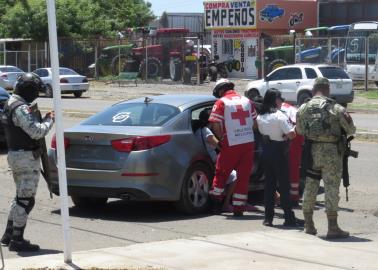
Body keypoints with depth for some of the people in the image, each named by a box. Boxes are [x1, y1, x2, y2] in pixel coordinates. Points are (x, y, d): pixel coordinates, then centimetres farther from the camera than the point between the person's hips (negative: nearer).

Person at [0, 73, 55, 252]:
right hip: (26, 158, -10)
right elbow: (37, 131, -26)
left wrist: (44, 119, 5)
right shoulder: (21, 109, -20)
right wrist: (49, 120, -11)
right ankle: (17, 240, 0)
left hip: (14, 154, 10)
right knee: (26, 200, -4)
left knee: (20, 197, 20)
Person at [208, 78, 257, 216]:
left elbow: (216, 126, -11)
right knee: (243, 176, 7)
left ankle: (215, 201, 23)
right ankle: (239, 208, 8)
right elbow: (255, 123, 14)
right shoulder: (247, 101, 11)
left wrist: (222, 139, 4)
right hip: (249, 143, 4)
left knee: (221, 173, 14)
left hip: (231, 144, -4)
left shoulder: (221, 103, -4)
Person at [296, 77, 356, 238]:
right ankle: (333, 228, -2)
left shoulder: (303, 109, 3)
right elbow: (351, 130, 0)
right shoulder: (336, 108, -7)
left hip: (311, 153, 3)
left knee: (310, 188, 13)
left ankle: (308, 225, 20)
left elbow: (299, 131, 13)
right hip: (331, 153, -3)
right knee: (331, 189, 0)